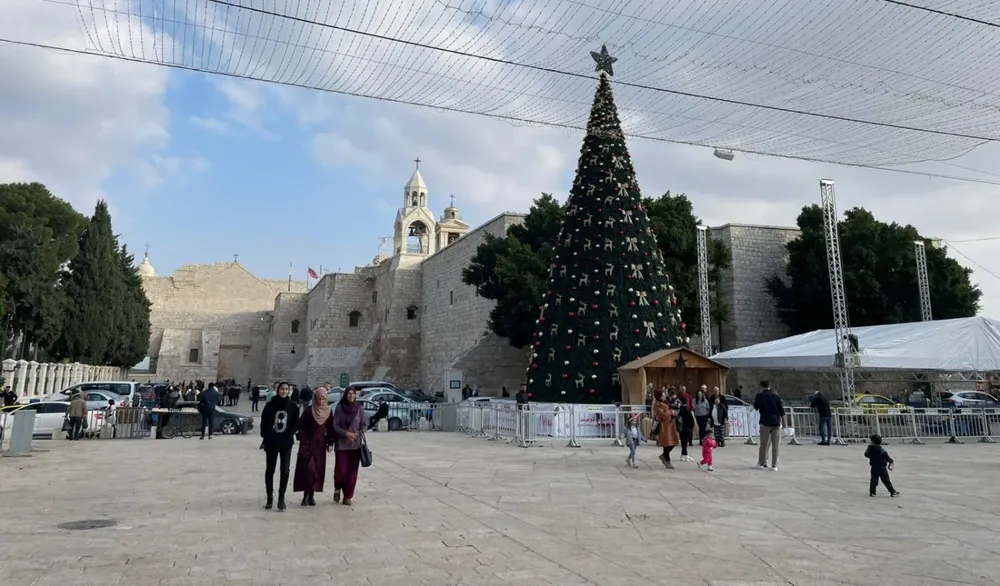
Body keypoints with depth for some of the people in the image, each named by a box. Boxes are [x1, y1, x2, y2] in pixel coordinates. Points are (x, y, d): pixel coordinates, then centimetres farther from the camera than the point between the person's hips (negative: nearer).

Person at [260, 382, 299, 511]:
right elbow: (264, 422, -2)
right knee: (270, 470, 10)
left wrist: (290, 433, -7)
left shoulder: (292, 406, -2)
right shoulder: (270, 405, -5)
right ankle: (269, 498, 22)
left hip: (286, 443, 0)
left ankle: (281, 498, 6)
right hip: (271, 442, 0)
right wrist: (265, 437, -6)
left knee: (285, 471, -2)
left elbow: (296, 423, 5)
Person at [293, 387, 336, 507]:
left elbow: (331, 429, 8)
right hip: (308, 445, -3)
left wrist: (330, 443, 1)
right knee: (308, 469, -10)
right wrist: (303, 441, -13)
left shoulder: (328, 412, 4)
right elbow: (301, 427, -5)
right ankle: (306, 494, -2)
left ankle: (311, 495, 12)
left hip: (320, 445, 3)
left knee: (318, 470, 3)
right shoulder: (308, 411, -6)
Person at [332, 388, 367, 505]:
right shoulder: (339, 408, -2)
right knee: (341, 470, -7)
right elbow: (334, 425, -4)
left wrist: (356, 435, -10)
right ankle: (337, 488, 23)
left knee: (352, 471, 2)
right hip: (341, 444, -1)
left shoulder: (359, 409, 1)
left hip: (356, 445, 2)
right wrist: (346, 433, -15)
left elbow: (363, 425, 5)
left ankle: (348, 496, 13)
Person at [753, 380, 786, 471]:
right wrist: (784, 423, 10)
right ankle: (774, 466, 2)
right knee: (775, 445, 3)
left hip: (765, 422, -2)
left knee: (763, 444, 8)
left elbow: (756, 407, 11)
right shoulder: (776, 396, 8)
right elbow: (782, 411, 6)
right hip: (776, 422, 2)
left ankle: (761, 463, 14)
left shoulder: (760, 395, 0)